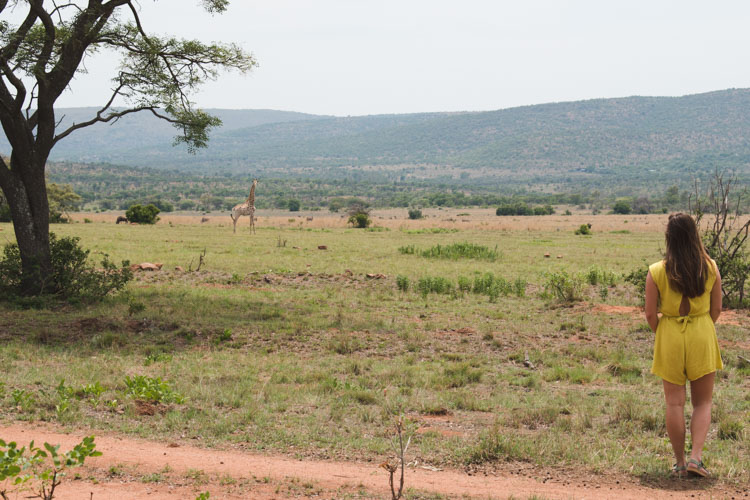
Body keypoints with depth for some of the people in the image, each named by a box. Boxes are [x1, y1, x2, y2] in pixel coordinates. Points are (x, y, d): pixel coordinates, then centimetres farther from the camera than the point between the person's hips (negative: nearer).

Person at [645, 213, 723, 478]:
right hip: (702, 337, 1)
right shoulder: (711, 268, -5)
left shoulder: (656, 272, -11)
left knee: (675, 403, 8)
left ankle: (680, 462, 14)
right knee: (703, 402, 12)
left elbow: (650, 314, -7)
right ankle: (696, 456, -2)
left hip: (670, 337, -1)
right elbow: (716, 310, 2)